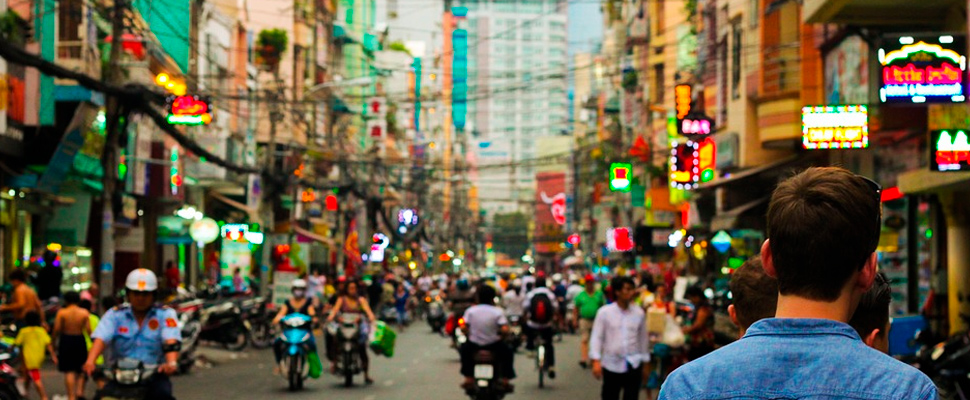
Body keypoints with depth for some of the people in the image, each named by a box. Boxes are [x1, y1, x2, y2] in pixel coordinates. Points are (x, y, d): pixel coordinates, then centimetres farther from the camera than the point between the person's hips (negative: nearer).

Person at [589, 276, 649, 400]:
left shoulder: (639, 313, 1)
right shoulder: (604, 312, -5)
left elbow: (643, 338, 10)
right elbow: (596, 337, -3)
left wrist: (644, 360, 14)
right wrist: (596, 361, -11)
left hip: (633, 365, 1)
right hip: (611, 365, -1)